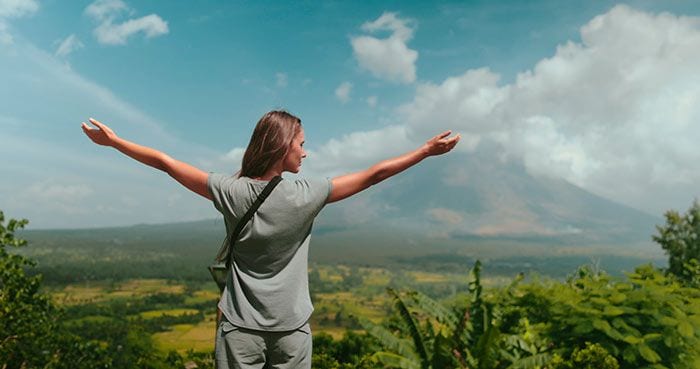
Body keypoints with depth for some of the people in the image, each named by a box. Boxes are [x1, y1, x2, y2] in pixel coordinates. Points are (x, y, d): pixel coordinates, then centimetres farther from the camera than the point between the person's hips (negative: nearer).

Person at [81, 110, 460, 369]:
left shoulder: (232, 193, -11)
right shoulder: (306, 195, -14)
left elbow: (166, 163, -2)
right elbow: (373, 175, -8)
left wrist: (114, 140, 11)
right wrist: (427, 150, 2)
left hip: (241, 327, 1)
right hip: (292, 328, -1)